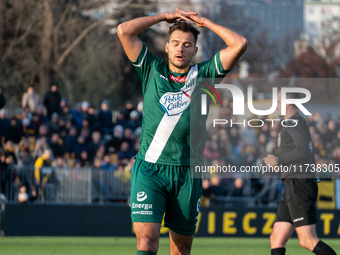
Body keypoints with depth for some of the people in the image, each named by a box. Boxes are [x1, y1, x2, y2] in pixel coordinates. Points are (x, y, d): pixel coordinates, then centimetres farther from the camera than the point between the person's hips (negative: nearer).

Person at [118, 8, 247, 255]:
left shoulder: (203, 75, 9)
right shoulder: (153, 70, 9)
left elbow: (239, 44, 0)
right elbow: (124, 31, 3)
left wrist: (203, 21, 9)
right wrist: (165, 16, 9)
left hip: (186, 174, 2)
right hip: (149, 169, -1)